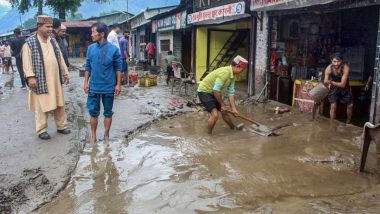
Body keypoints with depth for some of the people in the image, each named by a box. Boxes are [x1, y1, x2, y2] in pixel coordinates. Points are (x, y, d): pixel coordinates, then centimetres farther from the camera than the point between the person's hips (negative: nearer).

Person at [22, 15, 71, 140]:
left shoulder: (53, 41, 11)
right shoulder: (30, 42, -6)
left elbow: (60, 59, 16)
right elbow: (27, 61, -10)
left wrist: (65, 73, 14)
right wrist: (30, 77, -18)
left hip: (55, 80, 6)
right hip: (41, 81, -5)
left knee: (59, 104, 12)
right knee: (41, 106, 2)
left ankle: (61, 126, 24)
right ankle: (41, 130, 13)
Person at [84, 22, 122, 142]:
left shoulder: (113, 49, -9)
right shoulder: (91, 48, 1)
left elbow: (118, 68, -4)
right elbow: (88, 67, 8)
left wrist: (118, 84, -6)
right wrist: (86, 82, 4)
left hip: (108, 87, -2)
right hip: (94, 87, 3)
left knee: (108, 112, 10)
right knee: (93, 112, 8)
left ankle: (106, 135, 25)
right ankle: (93, 136, 21)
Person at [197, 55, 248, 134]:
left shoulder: (233, 75, 0)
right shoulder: (225, 72, -29)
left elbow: (231, 93, 4)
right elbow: (216, 90, -31)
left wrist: (233, 108, 0)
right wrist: (222, 104, -19)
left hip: (213, 93, 9)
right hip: (204, 91, -9)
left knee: (225, 112, 17)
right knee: (215, 114, -21)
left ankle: (233, 128, 39)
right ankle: (209, 135, -2)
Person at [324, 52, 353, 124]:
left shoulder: (346, 68, -32)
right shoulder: (328, 69, -27)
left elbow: (342, 84, -32)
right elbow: (325, 82, -19)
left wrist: (331, 82, -43)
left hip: (344, 87, 1)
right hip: (334, 87, 0)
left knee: (350, 105, 8)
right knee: (333, 106, -11)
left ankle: (348, 121, 33)